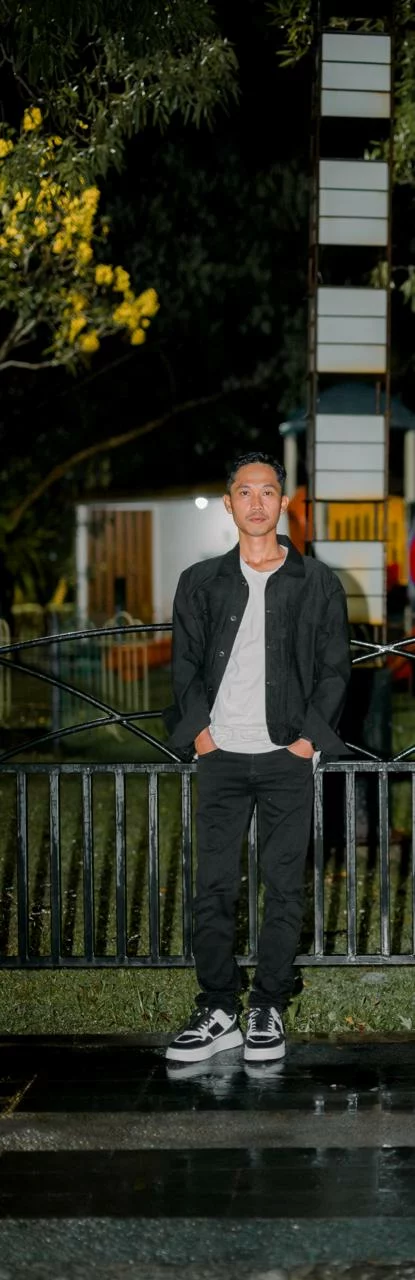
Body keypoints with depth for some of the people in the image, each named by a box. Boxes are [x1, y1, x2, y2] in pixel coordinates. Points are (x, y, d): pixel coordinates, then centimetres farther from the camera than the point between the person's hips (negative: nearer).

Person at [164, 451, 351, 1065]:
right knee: (213, 887, 0)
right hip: (222, 756, 1)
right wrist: (200, 731, -3)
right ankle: (218, 1010, 8)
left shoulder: (318, 583, 5)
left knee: (284, 886, 1)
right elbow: (185, 664, 9)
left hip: (288, 756, -1)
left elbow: (335, 668, 4)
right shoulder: (201, 582, 10)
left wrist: (309, 738, -6)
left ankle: (268, 1009, 11)